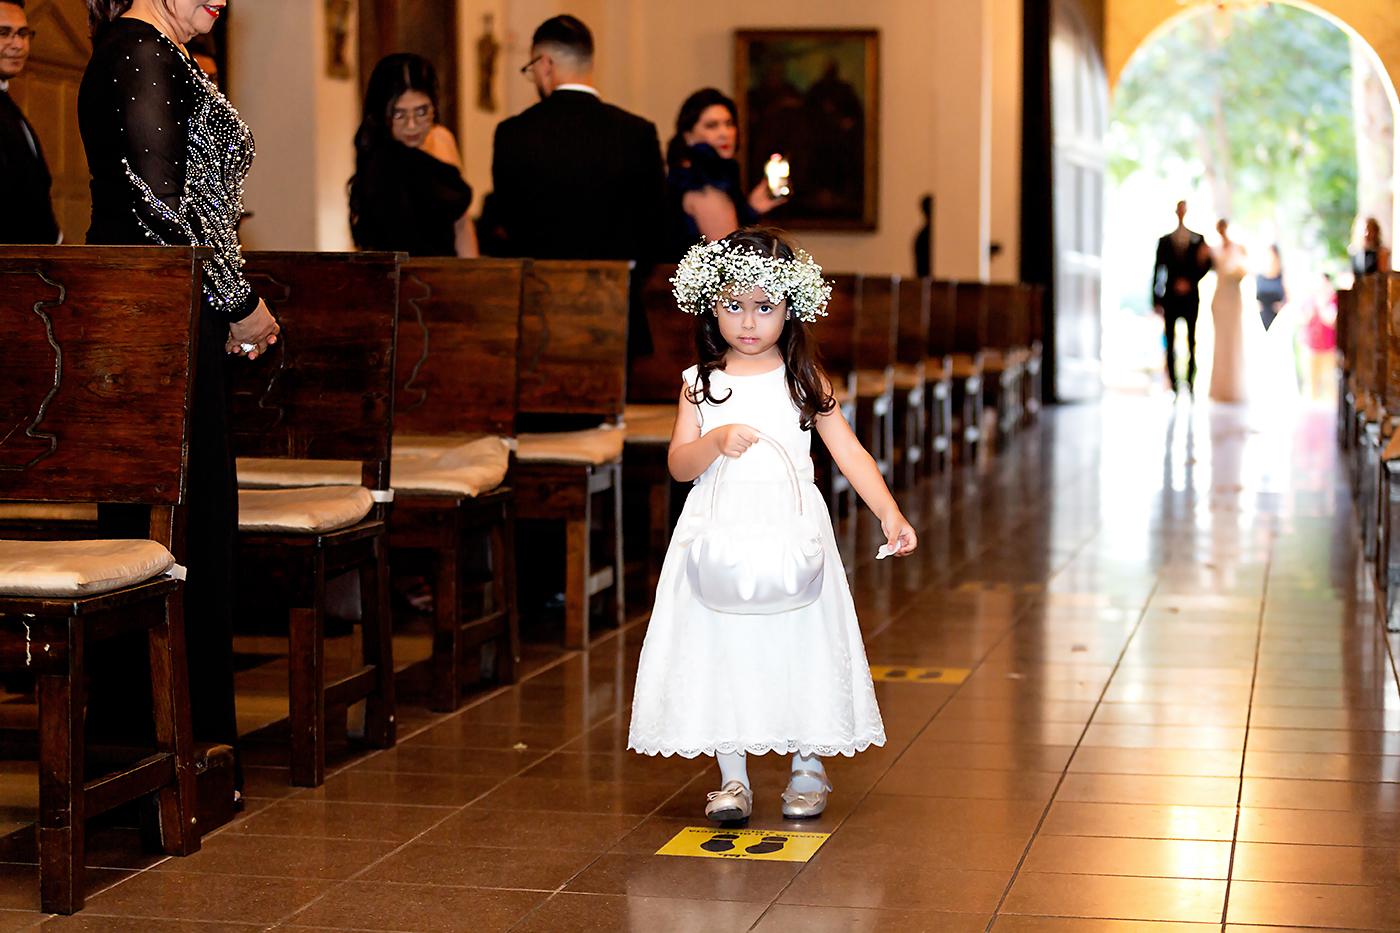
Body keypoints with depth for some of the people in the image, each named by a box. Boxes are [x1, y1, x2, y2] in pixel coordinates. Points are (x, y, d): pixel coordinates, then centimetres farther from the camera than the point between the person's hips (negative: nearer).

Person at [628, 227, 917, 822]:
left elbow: (848, 451, -1)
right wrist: (714, 442, -19)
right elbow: (678, 464, 1)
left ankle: (809, 768, 20)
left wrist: (889, 513, -12)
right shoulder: (701, 382, 5)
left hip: (791, 530, -1)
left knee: (798, 642, 2)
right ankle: (732, 777, 9)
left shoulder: (804, 381, 3)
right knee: (721, 645, -1)